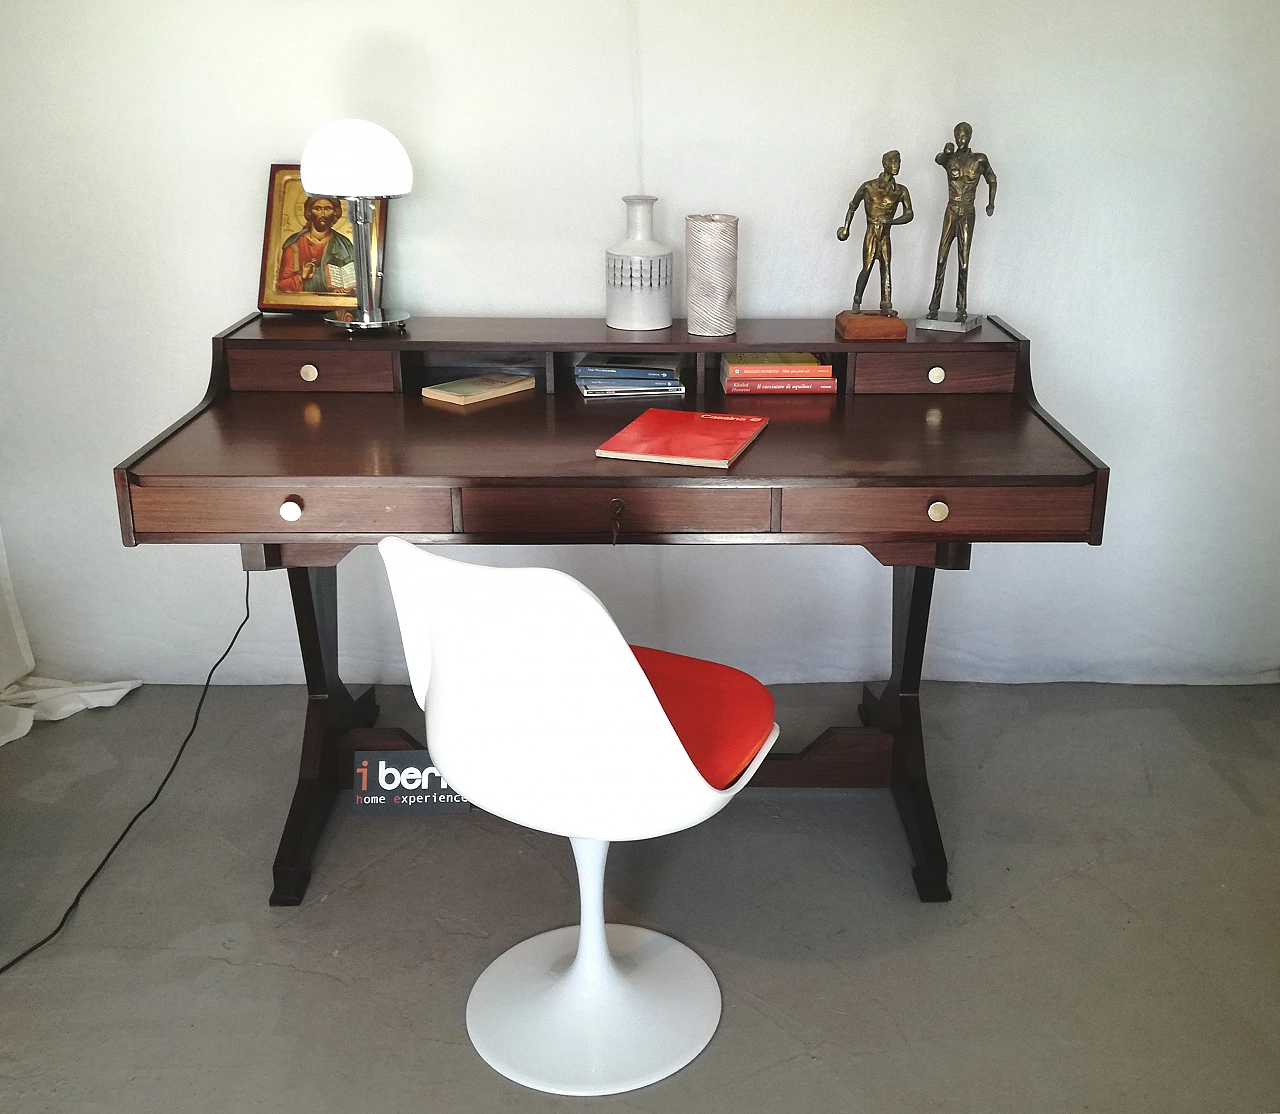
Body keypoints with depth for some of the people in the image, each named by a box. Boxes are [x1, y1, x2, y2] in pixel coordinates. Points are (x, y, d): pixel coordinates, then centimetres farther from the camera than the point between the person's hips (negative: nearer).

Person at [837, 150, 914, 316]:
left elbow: (909, 214, 0)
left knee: (886, 269, -1)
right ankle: (857, 302, 8)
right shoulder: (868, 187, -2)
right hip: (871, 235, -3)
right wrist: (846, 228, 9)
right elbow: (852, 207, 10)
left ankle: (886, 305, -1)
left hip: (885, 236, 3)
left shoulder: (901, 191, 4)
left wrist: (890, 221, -17)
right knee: (867, 268, -6)